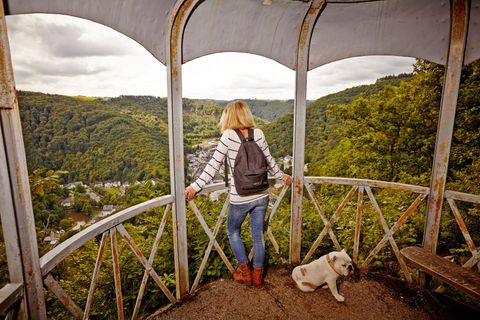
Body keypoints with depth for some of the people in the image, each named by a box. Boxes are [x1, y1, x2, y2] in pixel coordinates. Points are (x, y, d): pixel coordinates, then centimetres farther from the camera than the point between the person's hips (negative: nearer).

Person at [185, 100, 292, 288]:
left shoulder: (228, 136, -12)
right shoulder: (258, 134, 0)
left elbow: (213, 165, -14)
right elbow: (269, 160, 10)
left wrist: (195, 186, -9)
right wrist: (280, 176, 26)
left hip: (240, 198, -3)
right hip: (261, 196, 4)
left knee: (233, 231, 22)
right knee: (258, 235, 17)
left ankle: (245, 272, 29)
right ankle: (257, 276, 31)